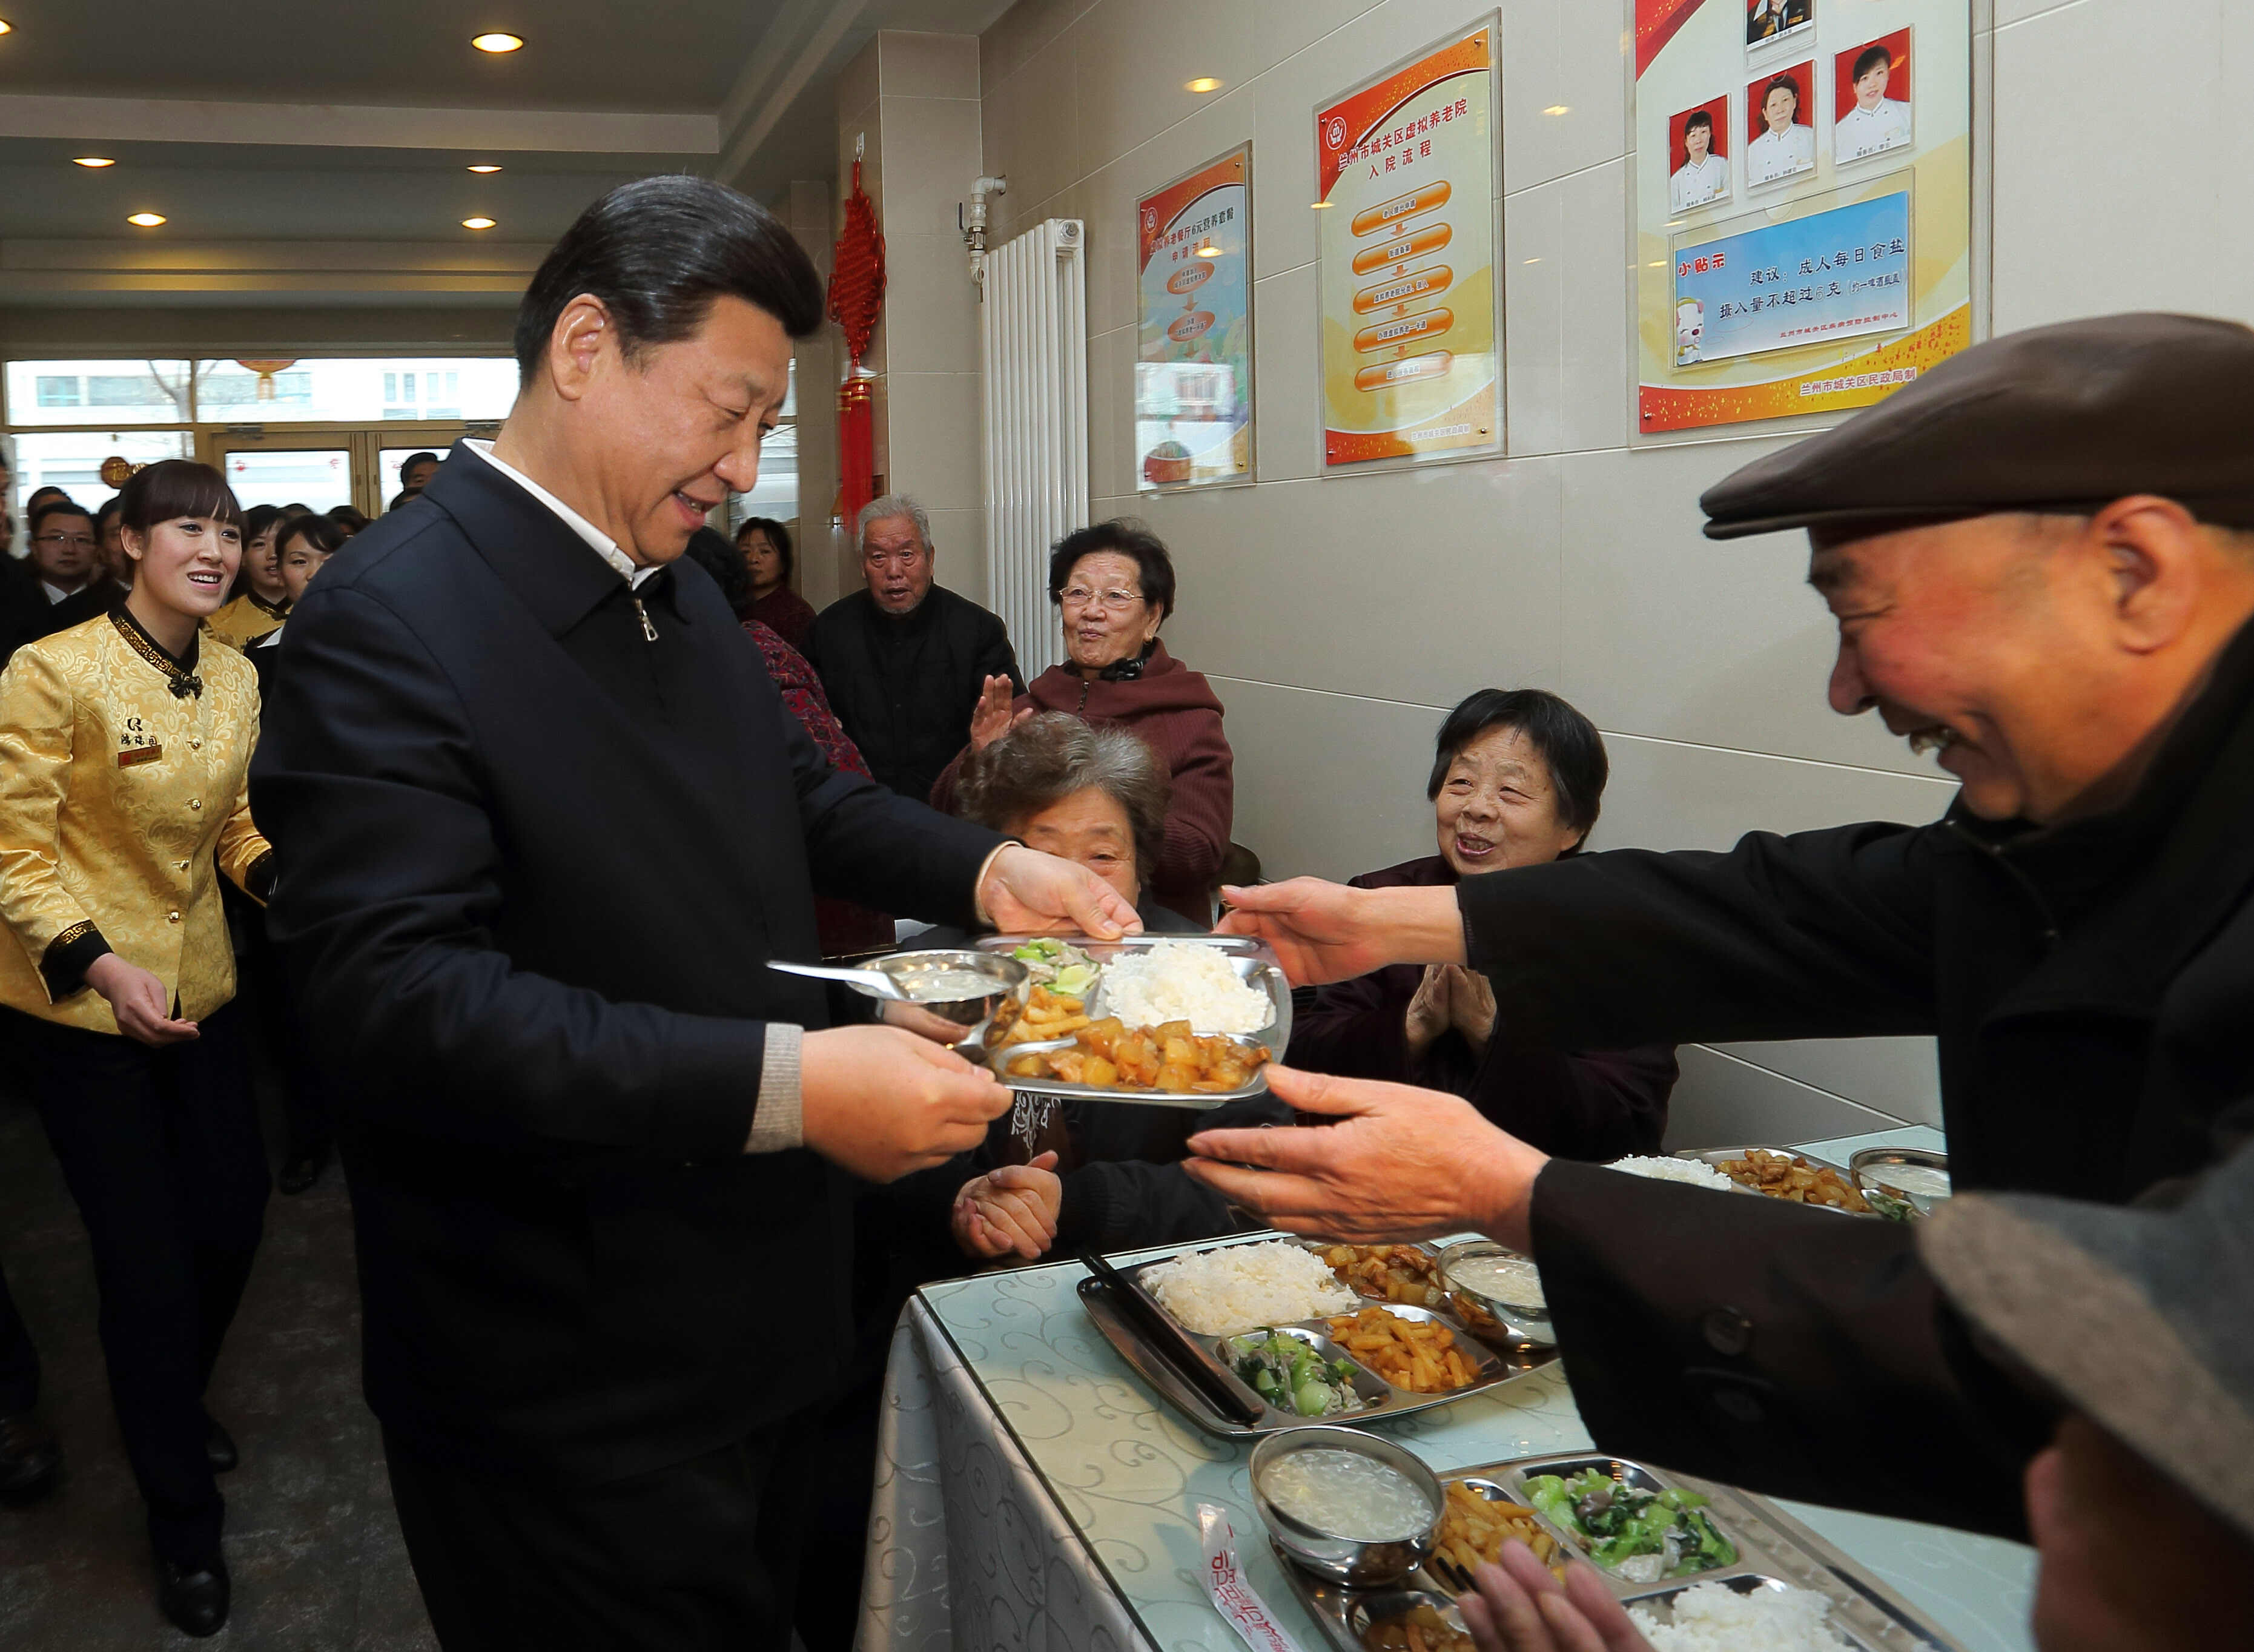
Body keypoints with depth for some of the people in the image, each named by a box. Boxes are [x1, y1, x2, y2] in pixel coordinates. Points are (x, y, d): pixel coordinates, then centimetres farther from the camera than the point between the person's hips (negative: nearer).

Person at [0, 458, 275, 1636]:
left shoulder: (235, 678, 2)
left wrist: (285, 872, -9)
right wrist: (101, 966, -27)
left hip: (197, 988, 6)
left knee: (232, 1218, 14)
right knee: (148, 1263, 1)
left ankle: (176, 1402, 46)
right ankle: (182, 1521, 21)